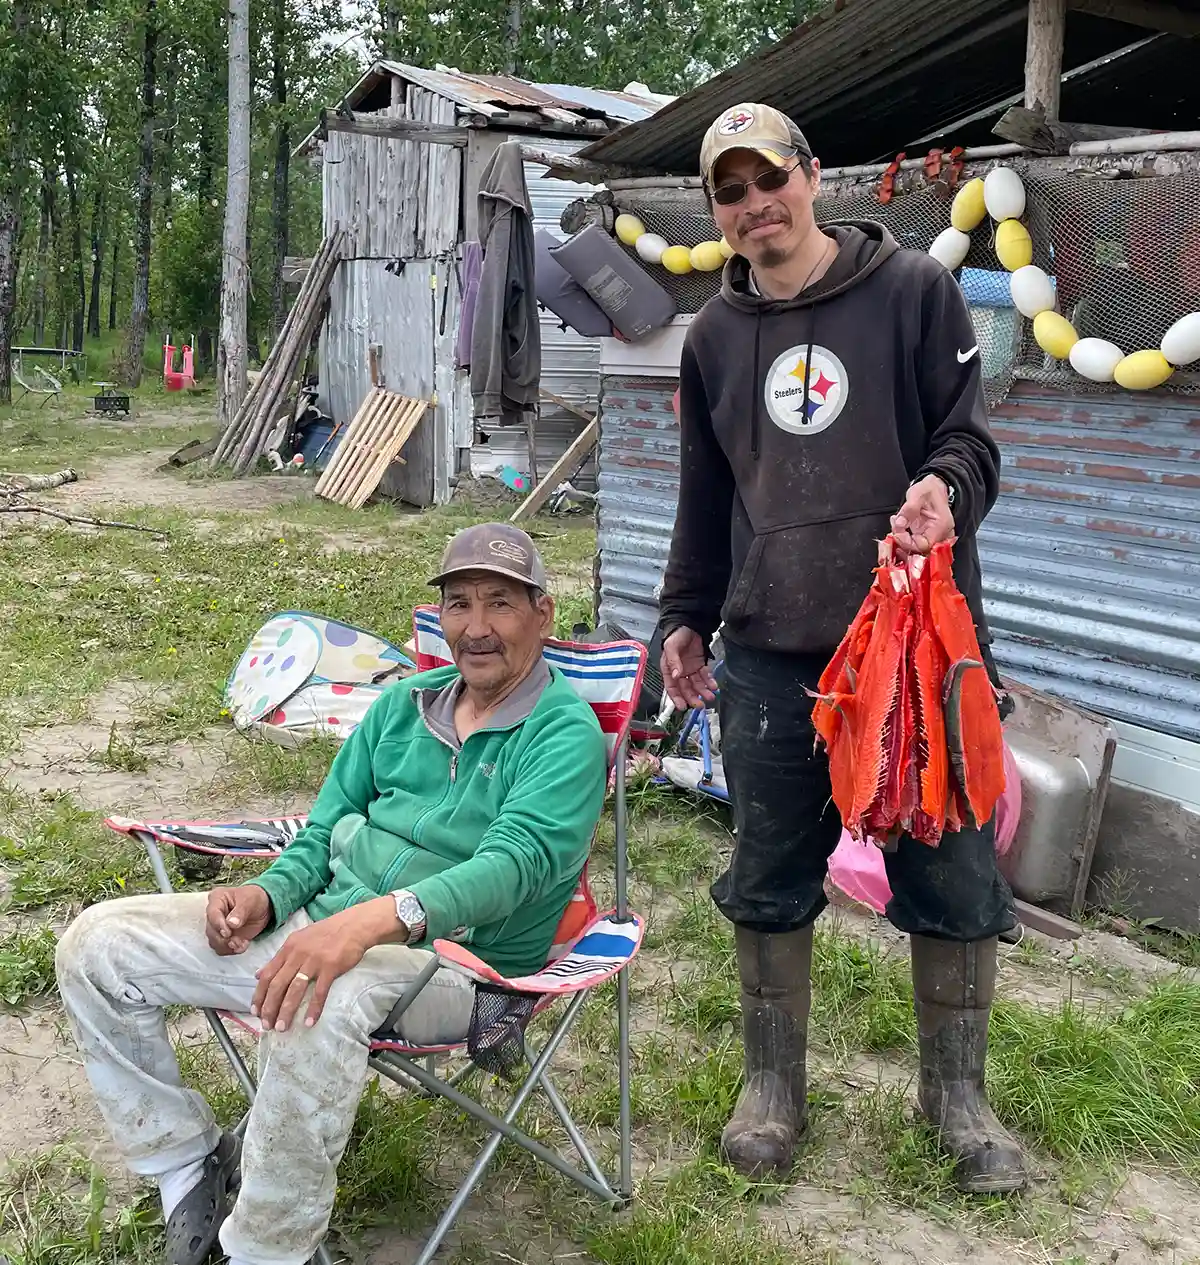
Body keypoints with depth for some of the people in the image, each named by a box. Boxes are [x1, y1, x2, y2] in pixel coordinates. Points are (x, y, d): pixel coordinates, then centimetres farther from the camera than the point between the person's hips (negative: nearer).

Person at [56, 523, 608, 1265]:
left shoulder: (566, 733, -9)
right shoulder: (405, 704, 12)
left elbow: (516, 861, -25)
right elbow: (328, 826, 16)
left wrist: (379, 916, -42)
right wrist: (269, 895, -6)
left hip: (457, 964, -7)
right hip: (321, 926, 7)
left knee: (324, 1000, -41)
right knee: (99, 946, -1)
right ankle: (192, 1165, 10)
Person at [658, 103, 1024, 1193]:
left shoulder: (914, 290, 1)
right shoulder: (715, 335, 13)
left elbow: (969, 437, 0)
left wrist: (945, 487, -22)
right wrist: (684, 617, 19)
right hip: (771, 656, 3)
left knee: (953, 880, 6)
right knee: (769, 886, 10)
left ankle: (956, 1092, 27)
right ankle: (774, 1085, 28)